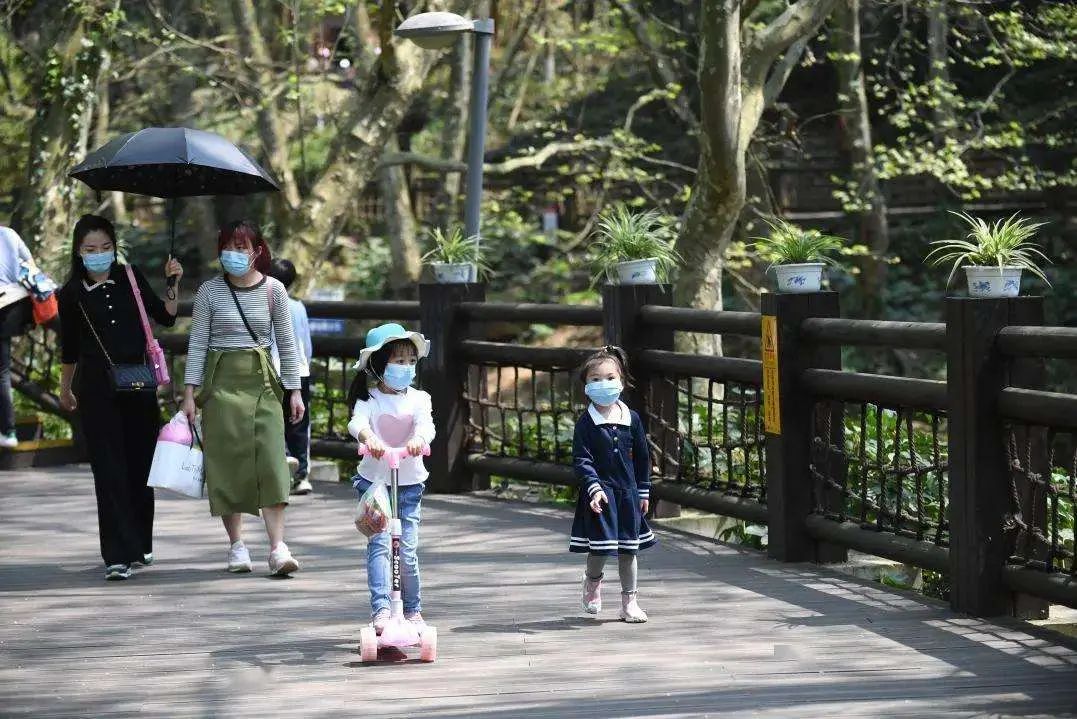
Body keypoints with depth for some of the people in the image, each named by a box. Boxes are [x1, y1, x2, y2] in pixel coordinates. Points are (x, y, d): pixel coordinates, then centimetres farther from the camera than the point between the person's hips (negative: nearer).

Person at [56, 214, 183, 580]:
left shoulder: (130, 278, 6)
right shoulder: (72, 293, 0)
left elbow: (165, 317, 10)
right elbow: (69, 347, 12)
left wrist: (173, 285, -3)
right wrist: (65, 389, 20)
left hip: (138, 385, 3)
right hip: (96, 391, -3)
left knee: (141, 466, 9)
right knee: (109, 470, -8)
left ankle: (140, 544, 26)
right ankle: (118, 556, -12)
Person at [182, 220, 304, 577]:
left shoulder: (273, 289, 3)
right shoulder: (210, 291, 0)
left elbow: (286, 343, 9)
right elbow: (197, 343, 2)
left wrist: (294, 390, 7)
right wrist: (190, 392, -3)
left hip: (262, 381, 0)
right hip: (221, 381, 0)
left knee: (271, 460, -10)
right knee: (227, 463, 0)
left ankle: (278, 547, -14)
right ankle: (237, 545, 9)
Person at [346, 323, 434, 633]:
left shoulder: (418, 399, 3)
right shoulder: (369, 400, -4)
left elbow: (426, 424, -15)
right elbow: (357, 421, -24)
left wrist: (419, 439, -39)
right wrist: (368, 437, -47)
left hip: (409, 483, 2)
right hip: (374, 481, -2)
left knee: (407, 550, 1)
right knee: (379, 544, -15)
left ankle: (413, 609, 19)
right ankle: (380, 608, -21)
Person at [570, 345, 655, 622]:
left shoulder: (632, 419, 3)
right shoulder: (586, 423, -7)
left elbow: (642, 457, 10)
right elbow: (581, 460, -12)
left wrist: (643, 492, 11)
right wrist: (594, 487, -25)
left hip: (628, 492, 3)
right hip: (599, 492, -3)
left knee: (628, 549, 8)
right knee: (600, 548, -4)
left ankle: (629, 601, 19)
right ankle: (593, 581, 29)